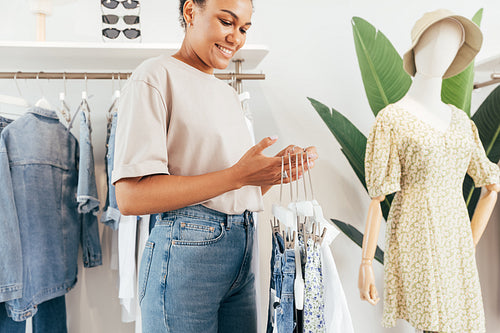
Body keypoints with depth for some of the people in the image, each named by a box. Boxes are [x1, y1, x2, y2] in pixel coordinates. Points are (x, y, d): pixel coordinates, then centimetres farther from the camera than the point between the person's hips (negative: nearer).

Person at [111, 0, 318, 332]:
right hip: (186, 251, -7)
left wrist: (276, 170, -2)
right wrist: (236, 175, -20)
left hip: (243, 252, 7)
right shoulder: (156, 76, -7)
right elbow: (130, 196, -18)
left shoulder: (229, 93, 17)